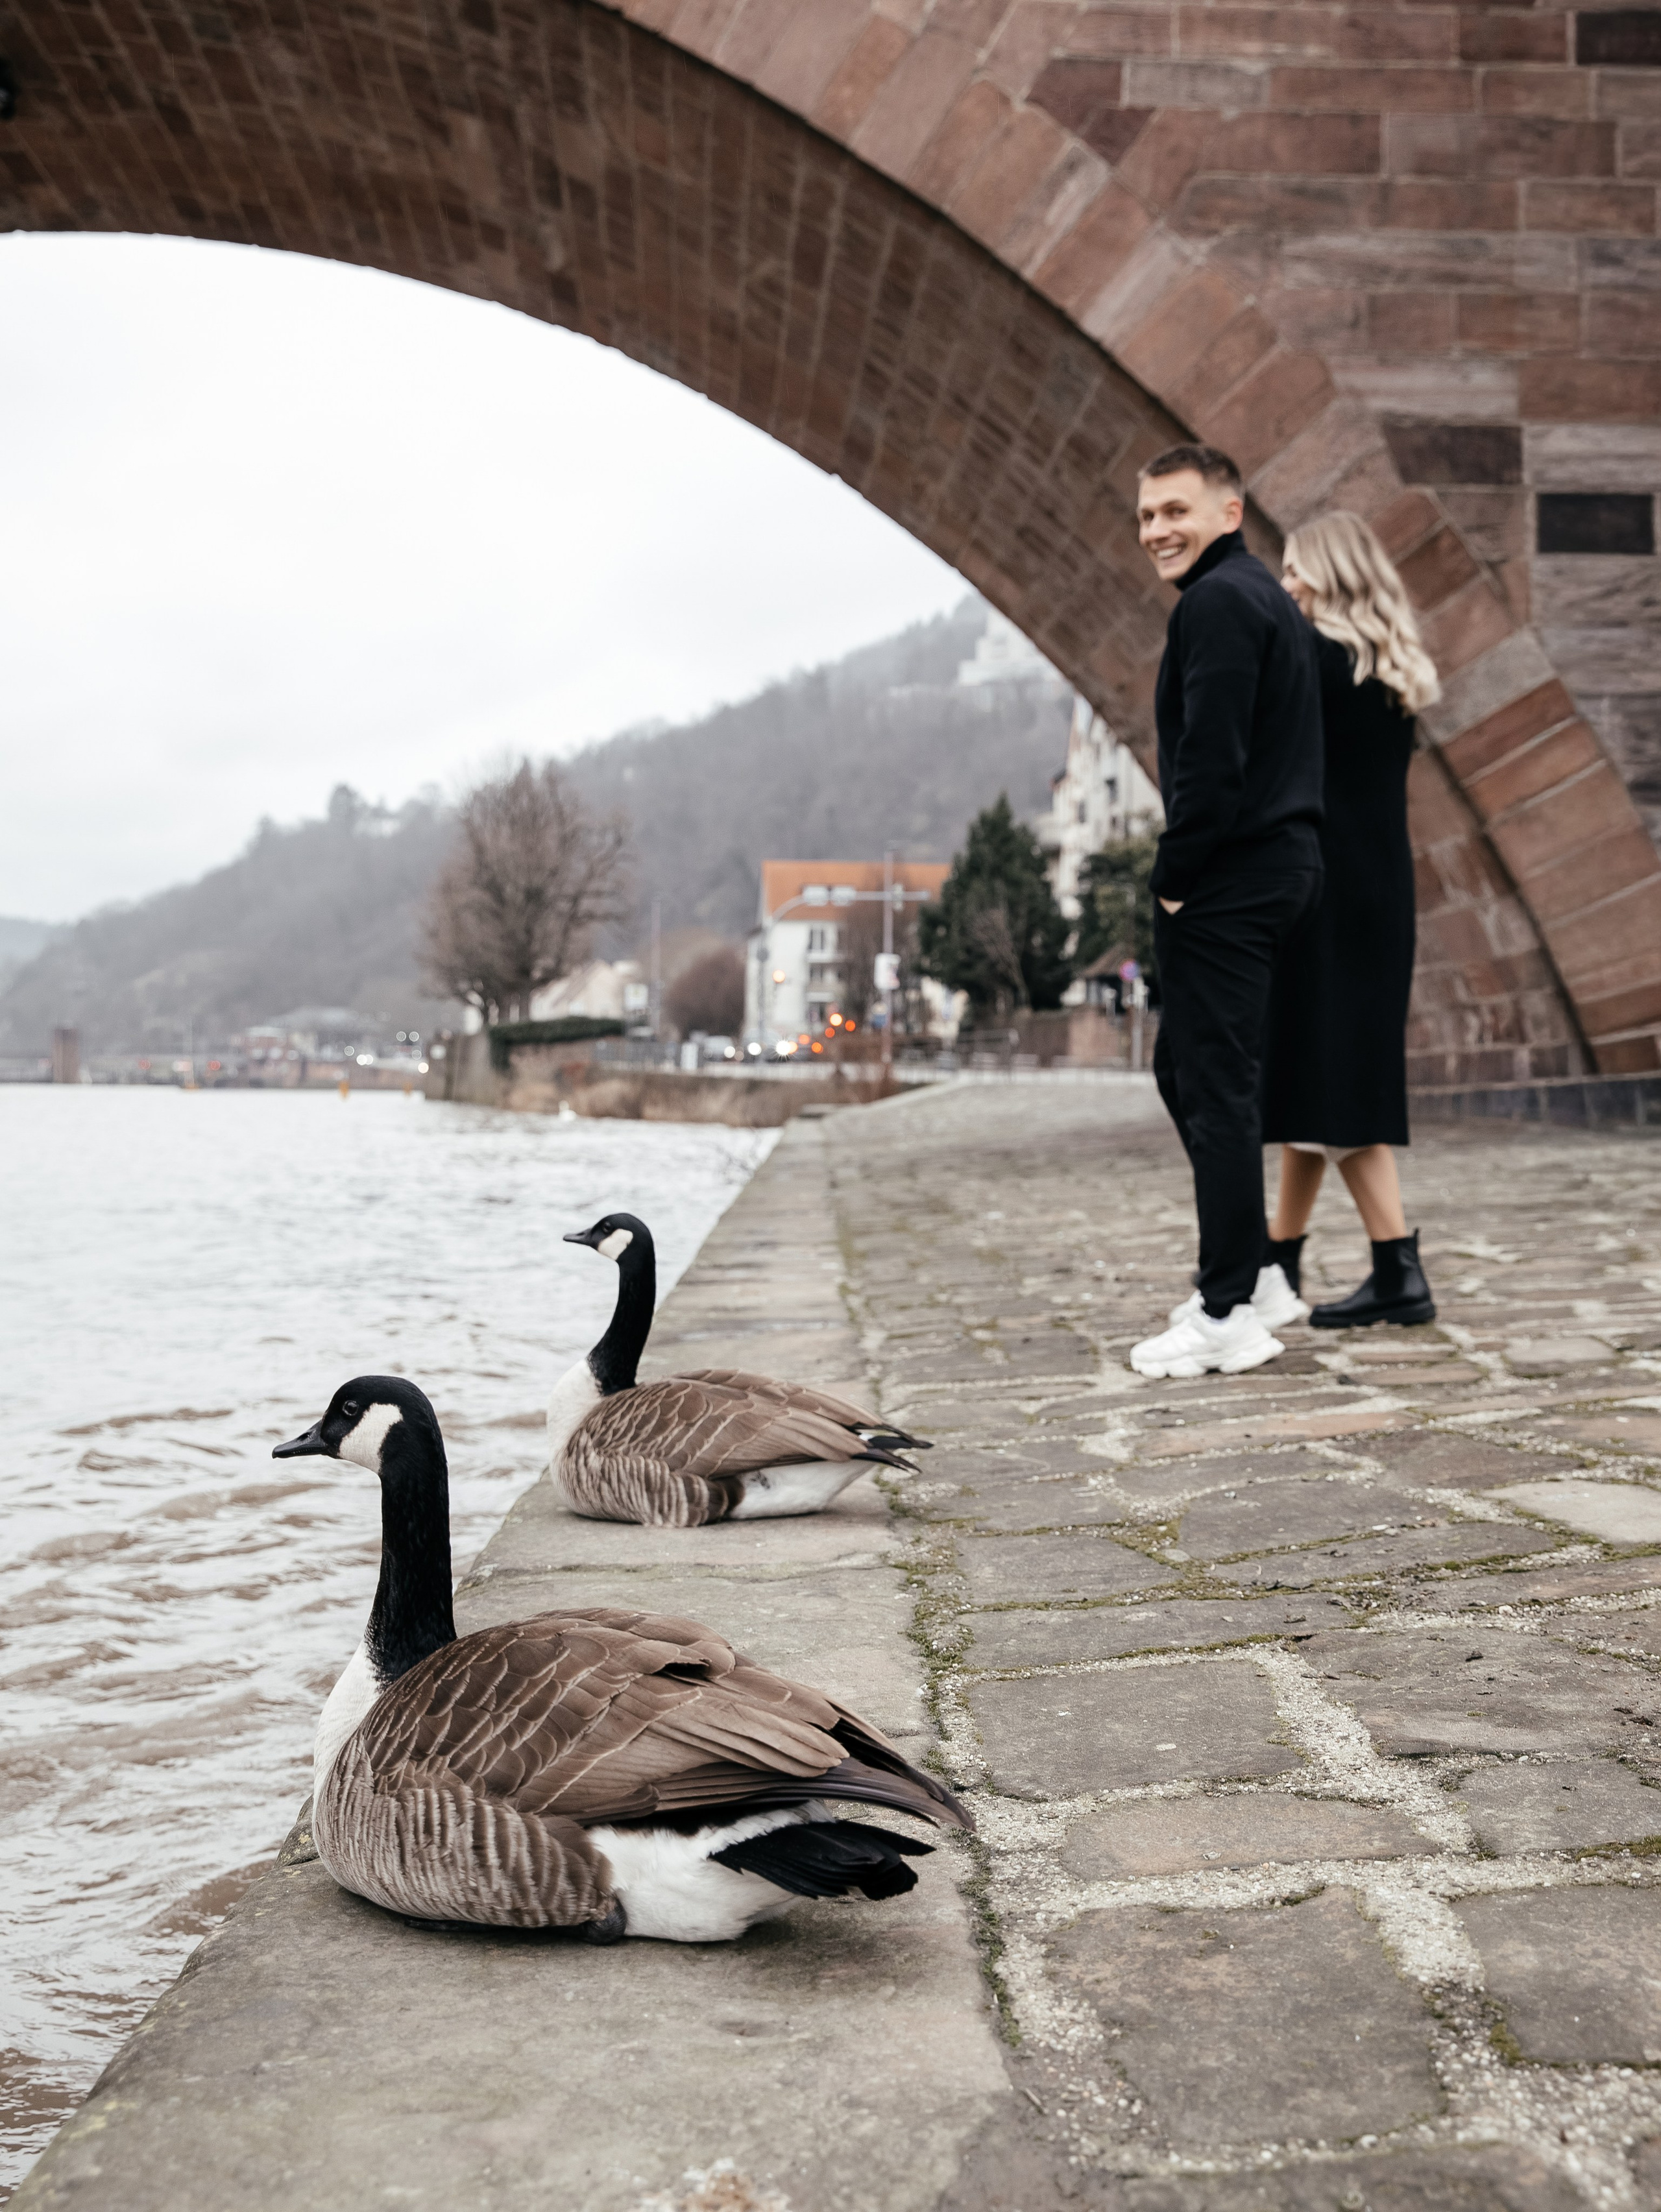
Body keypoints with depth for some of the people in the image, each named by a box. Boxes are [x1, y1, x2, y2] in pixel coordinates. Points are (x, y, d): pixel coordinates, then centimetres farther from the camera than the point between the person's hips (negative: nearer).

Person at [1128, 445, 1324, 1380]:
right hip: (1281, 862, 10)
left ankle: (1230, 1317, -2)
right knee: (1187, 1069, 17)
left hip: (1228, 881, -10)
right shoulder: (1272, 596, 21)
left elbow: (1211, 756, -21)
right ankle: (1248, 1273, 22)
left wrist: (1176, 875, -12)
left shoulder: (1217, 602, -12)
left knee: (1217, 1090, -7)